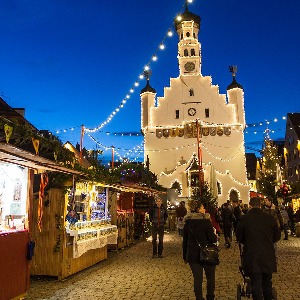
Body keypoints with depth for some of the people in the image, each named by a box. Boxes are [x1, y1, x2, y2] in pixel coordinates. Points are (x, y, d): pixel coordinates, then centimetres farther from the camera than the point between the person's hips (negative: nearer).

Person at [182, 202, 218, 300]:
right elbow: (212, 239, -14)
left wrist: (185, 256, 16)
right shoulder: (206, 221, -13)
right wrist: (216, 237, 9)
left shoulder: (187, 222, 2)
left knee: (197, 278, 9)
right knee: (210, 277, 16)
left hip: (192, 255, 3)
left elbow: (184, 241, 8)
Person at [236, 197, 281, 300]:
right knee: (267, 284, 20)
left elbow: (239, 237, 0)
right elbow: (277, 236, 5)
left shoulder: (244, 219, -10)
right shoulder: (270, 218, -5)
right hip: (268, 257, 3)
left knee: (256, 285, 4)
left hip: (252, 257, -3)